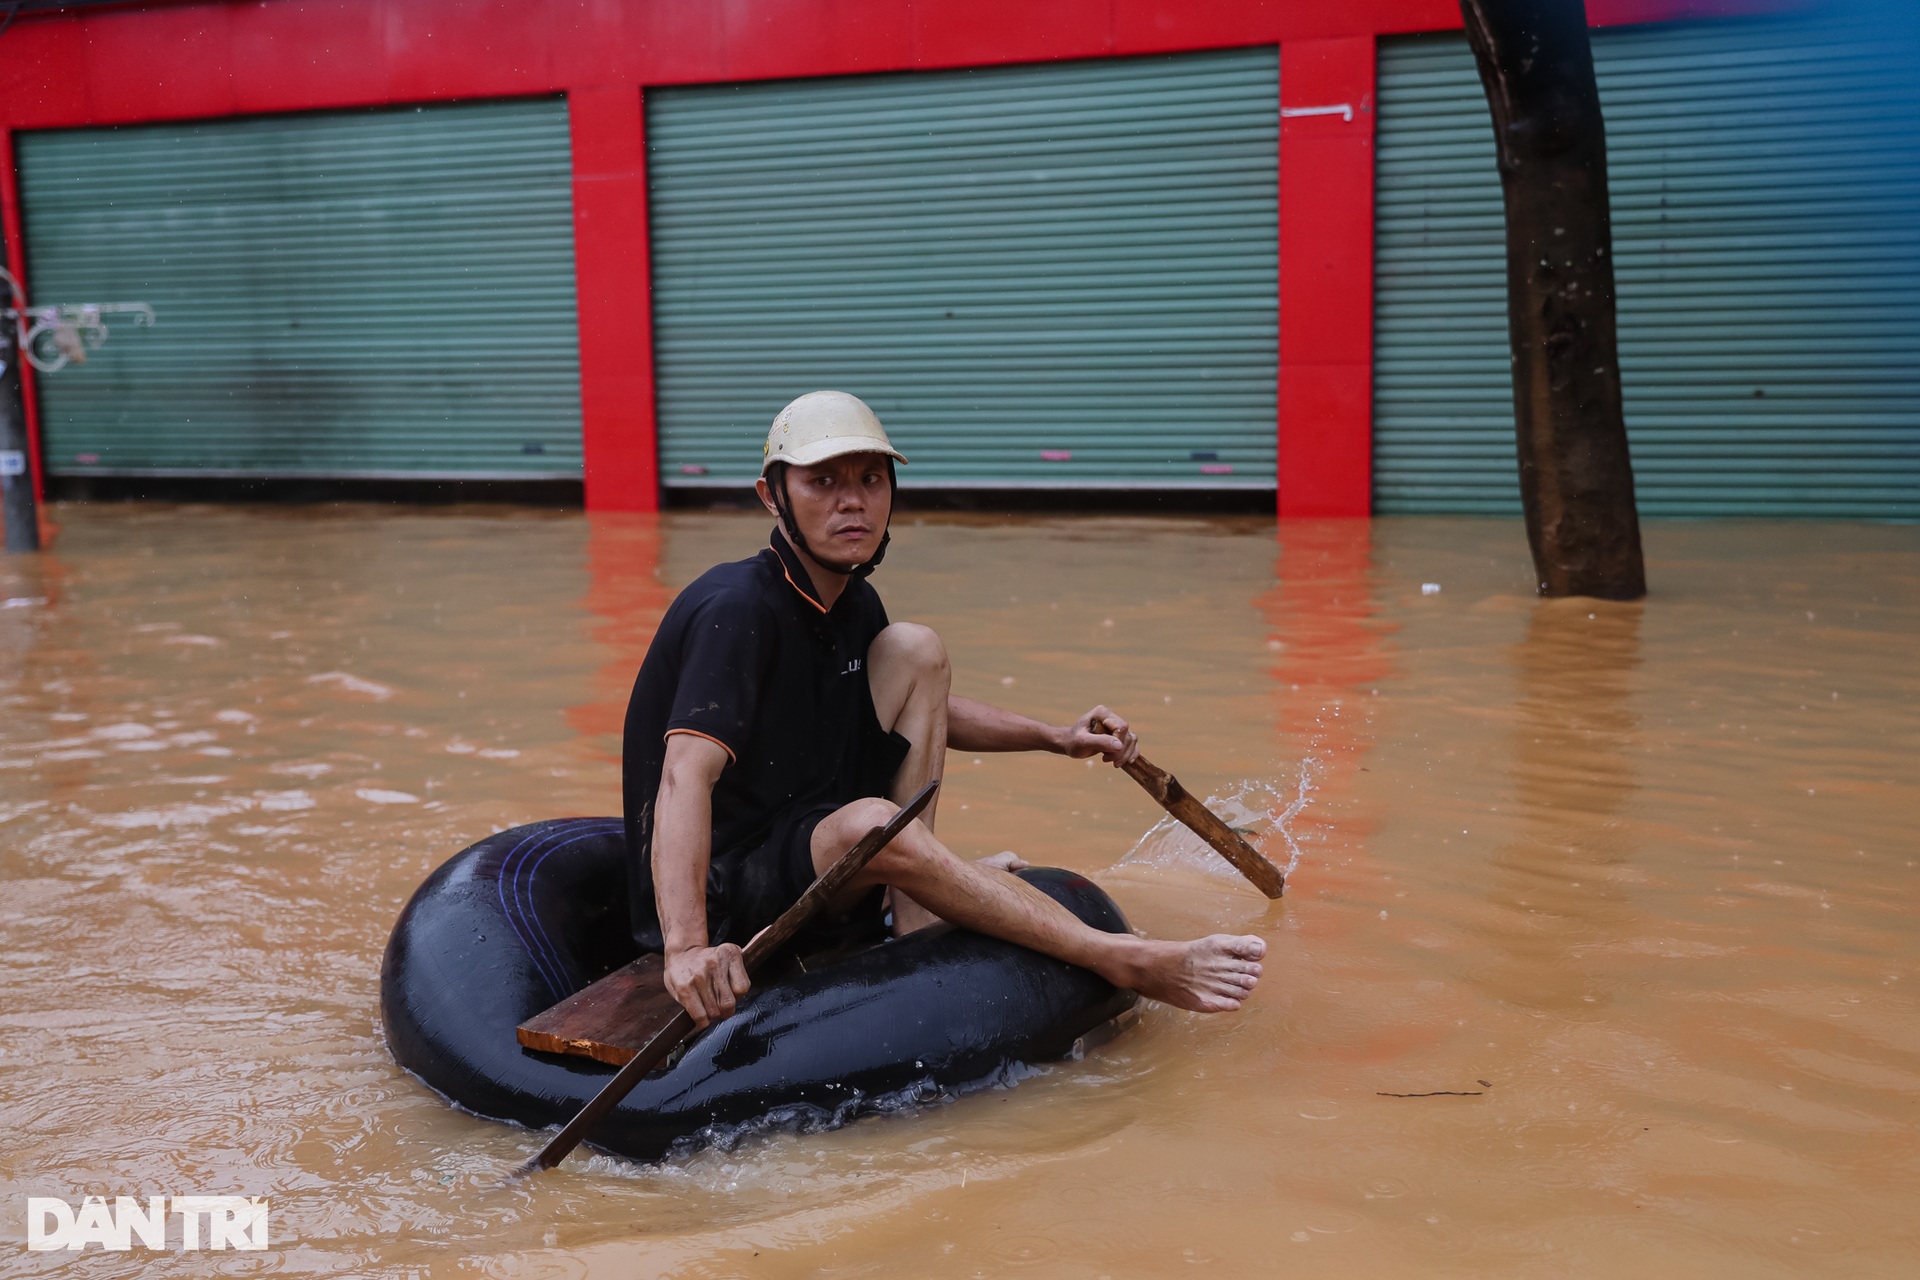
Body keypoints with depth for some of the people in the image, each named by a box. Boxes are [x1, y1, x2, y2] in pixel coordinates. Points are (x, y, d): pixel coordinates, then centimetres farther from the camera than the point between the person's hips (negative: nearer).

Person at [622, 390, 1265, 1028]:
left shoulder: (850, 604, 3)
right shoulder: (736, 609, -23)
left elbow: (923, 709, 22)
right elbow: (685, 777, -36)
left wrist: (1054, 737, 10)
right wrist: (686, 948, -48)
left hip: (802, 837, 8)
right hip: (716, 891, -8)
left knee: (916, 650, 2)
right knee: (872, 823, -37)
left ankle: (912, 904, -8)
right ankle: (1130, 964, -24)